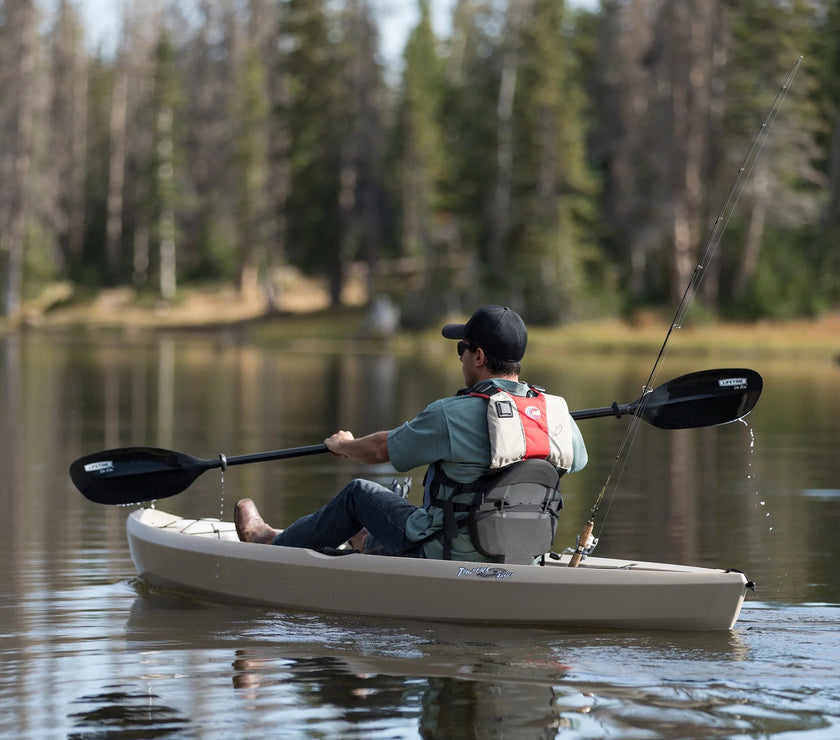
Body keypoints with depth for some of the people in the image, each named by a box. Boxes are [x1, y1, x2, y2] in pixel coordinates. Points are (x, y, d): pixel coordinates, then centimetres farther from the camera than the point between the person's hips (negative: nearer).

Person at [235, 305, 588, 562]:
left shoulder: (450, 415, -20)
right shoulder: (558, 414, -5)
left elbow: (381, 449, -4)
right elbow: (576, 459, 19)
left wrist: (344, 445, 20)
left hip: (450, 560, -6)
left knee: (359, 493, 17)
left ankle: (276, 544, 38)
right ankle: (372, 544, 62)